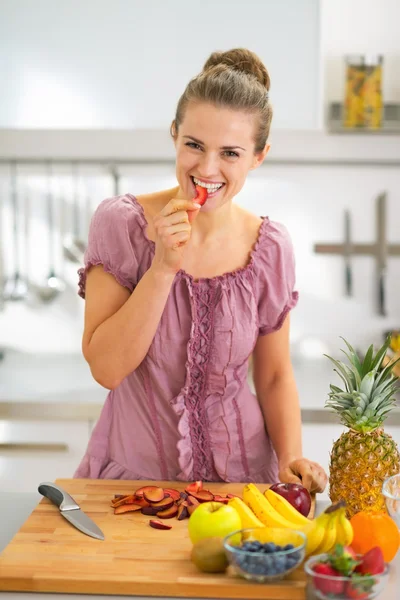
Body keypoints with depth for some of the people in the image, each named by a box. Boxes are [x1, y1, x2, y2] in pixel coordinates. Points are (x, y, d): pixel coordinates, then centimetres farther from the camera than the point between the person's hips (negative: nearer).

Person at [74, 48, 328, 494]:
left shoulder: (270, 247, -4)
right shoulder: (120, 222, -9)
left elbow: (275, 376, 6)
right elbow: (106, 368, -14)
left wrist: (291, 459, -9)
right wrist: (164, 265, -22)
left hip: (239, 475, 1)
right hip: (133, 470, -1)